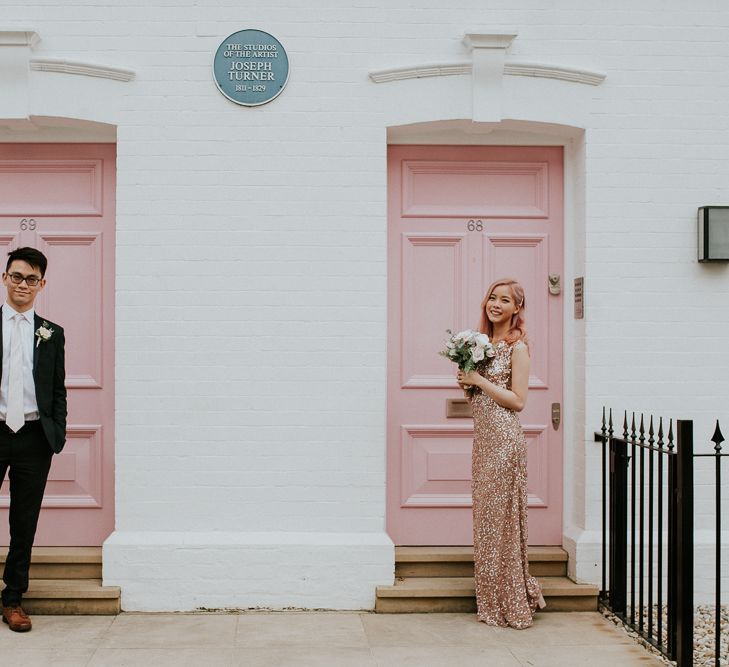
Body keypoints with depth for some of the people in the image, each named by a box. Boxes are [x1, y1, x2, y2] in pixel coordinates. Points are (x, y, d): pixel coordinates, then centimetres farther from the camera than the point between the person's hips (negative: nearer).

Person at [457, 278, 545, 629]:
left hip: (504, 438, -8)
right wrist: (468, 381, 0)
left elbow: (517, 400, -14)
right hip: (483, 437, 8)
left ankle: (512, 604, 7)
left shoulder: (517, 346, -9)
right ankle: (494, 602, 21)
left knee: (502, 516, -3)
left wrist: (479, 381, -15)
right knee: (486, 516, 11)